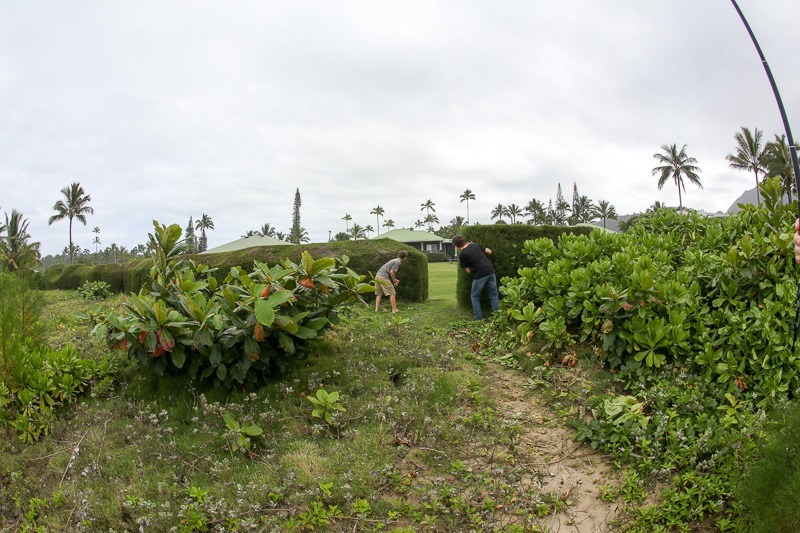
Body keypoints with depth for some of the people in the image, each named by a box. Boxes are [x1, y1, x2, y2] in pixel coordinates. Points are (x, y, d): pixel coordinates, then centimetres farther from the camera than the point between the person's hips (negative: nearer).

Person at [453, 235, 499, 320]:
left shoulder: (462, 255, -3)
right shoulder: (475, 245, 11)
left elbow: (468, 270, 5)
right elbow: (489, 252, 20)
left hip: (480, 275, -5)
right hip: (491, 271, 5)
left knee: (475, 297, 13)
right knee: (494, 296, 15)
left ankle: (479, 319, 10)